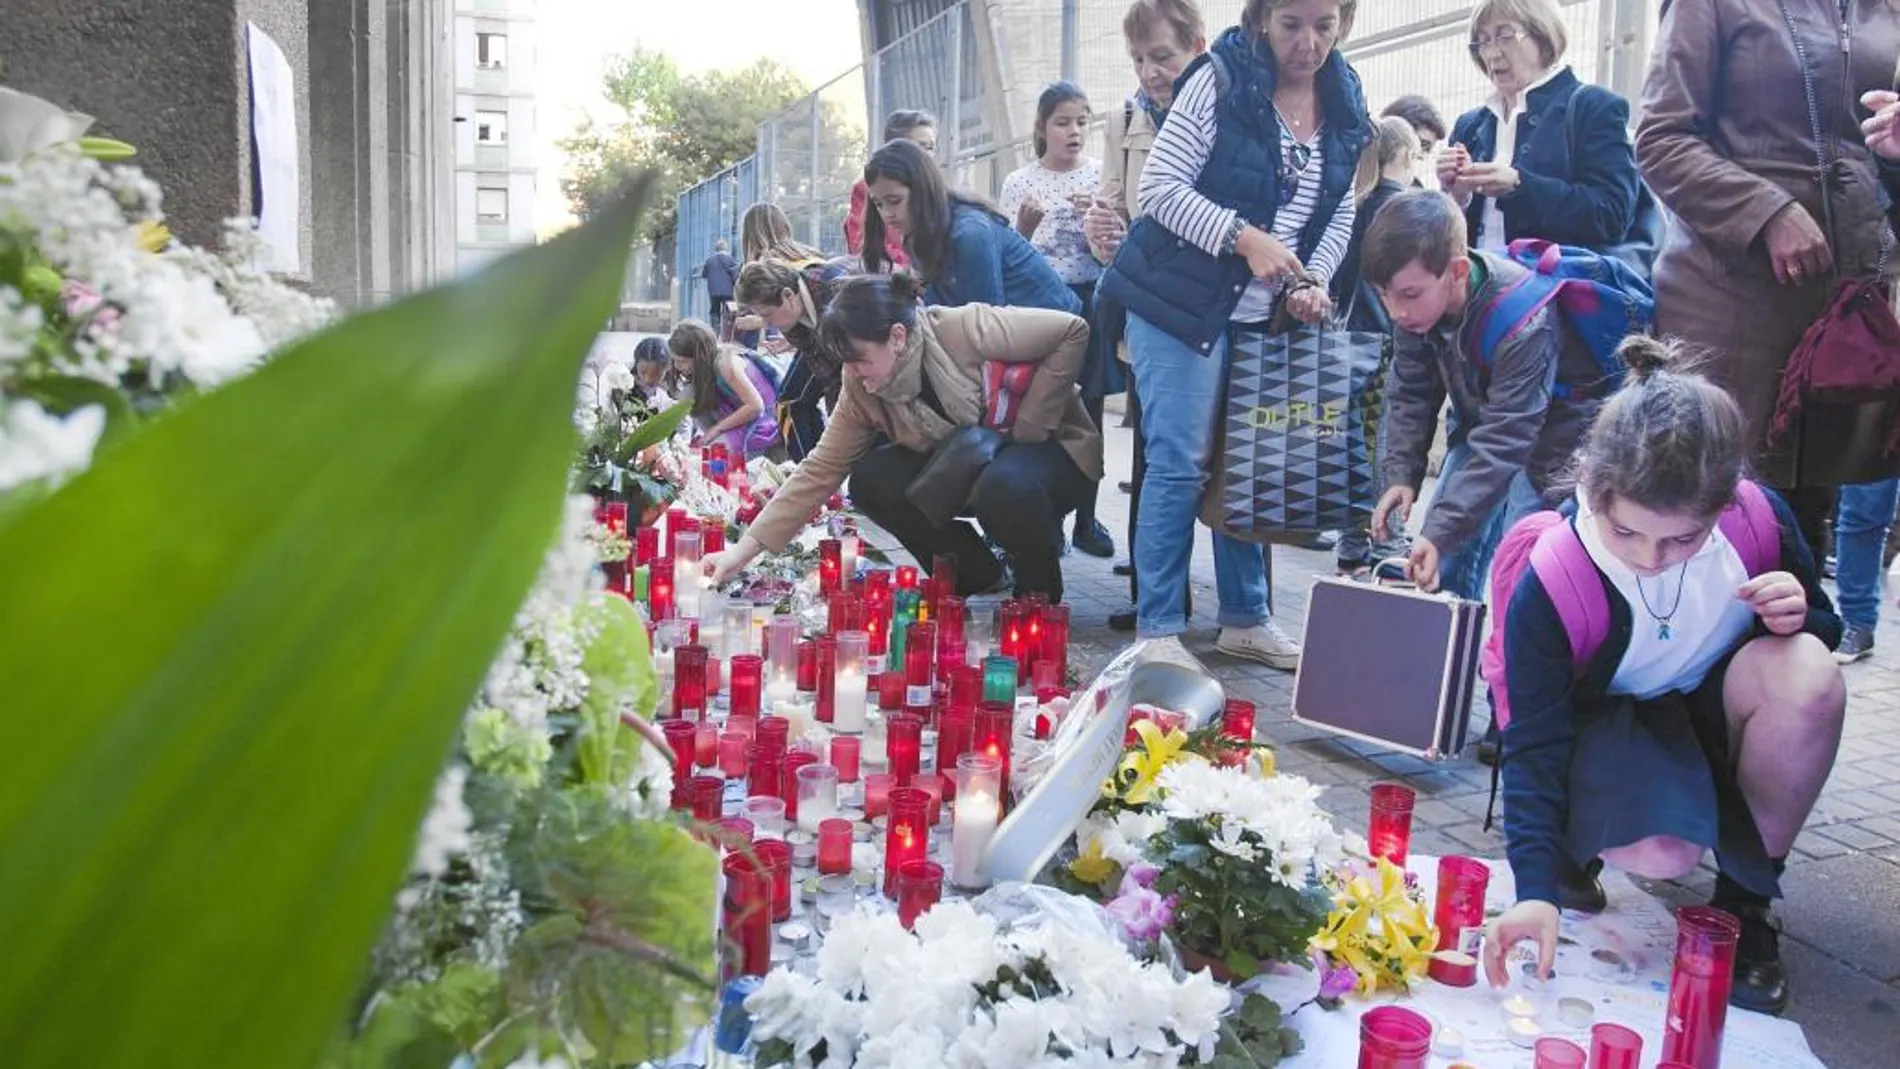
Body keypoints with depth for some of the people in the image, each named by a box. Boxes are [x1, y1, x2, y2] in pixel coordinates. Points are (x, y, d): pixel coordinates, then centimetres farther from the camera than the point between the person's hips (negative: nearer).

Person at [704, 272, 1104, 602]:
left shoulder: (967, 330, -29)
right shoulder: (862, 388, -11)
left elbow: (1073, 332, -22)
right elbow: (820, 470, -9)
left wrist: (1027, 427, -22)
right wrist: (746, 548, -15)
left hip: (1049, 445, -6)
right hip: (964, 465, 6)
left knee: (1002, 485, -39)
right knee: (871, 478, -16)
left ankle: (1040, 591, -8)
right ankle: (975, 574, 3)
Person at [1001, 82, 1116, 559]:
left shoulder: (1101, 176, 5)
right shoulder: (1019, 182, 2)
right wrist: (1024, 227, -19)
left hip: (1091, 302, 1)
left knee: (1088, 414, 5)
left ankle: (1086, 518, 14)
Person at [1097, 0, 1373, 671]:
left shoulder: (1346, 108, 8)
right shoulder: (1220, 81, -10)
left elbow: (1339, 215, 14)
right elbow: (1161, 186, -14)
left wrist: (1313, 281, -4)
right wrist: (1245, 239, -23)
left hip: (1266, 315, 6)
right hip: (1185, 302, -6)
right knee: (1180, 463, -7)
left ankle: (1246, 618, 23)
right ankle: (1158, 629, 1)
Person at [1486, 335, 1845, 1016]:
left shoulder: (1761, 520, -19)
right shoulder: (1547, 583, -28)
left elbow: (1823, 632, 2)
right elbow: (1535, 746, -26)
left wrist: (1799, 618, -24)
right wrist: (1537, 889, -37)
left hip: (1718, 706, 4)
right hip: (1613, 724, -3)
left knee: (1809, 674, -32)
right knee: (1659, 856, -34)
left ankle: (1745, 898, -10)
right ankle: (1585, 841, 7)